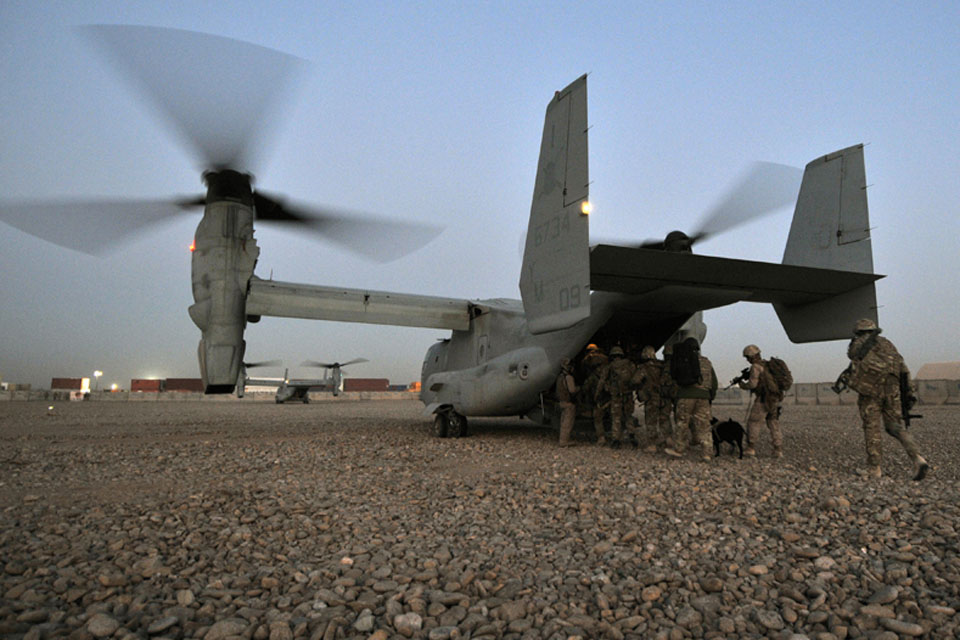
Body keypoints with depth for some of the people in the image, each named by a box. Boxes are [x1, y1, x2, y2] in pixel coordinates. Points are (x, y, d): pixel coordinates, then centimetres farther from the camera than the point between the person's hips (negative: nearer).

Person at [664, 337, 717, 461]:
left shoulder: (683, 361, -1)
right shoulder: (707, 362, 14)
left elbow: (673, 374, 8)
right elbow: (714, 382, 14)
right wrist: (711, 397, 21)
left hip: (687, 395, -4)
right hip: (703, 396, 4)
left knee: (682, 423, 5)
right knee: (703, 424, 5)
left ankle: (678, 449, 12)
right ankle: (707, 453, 2)